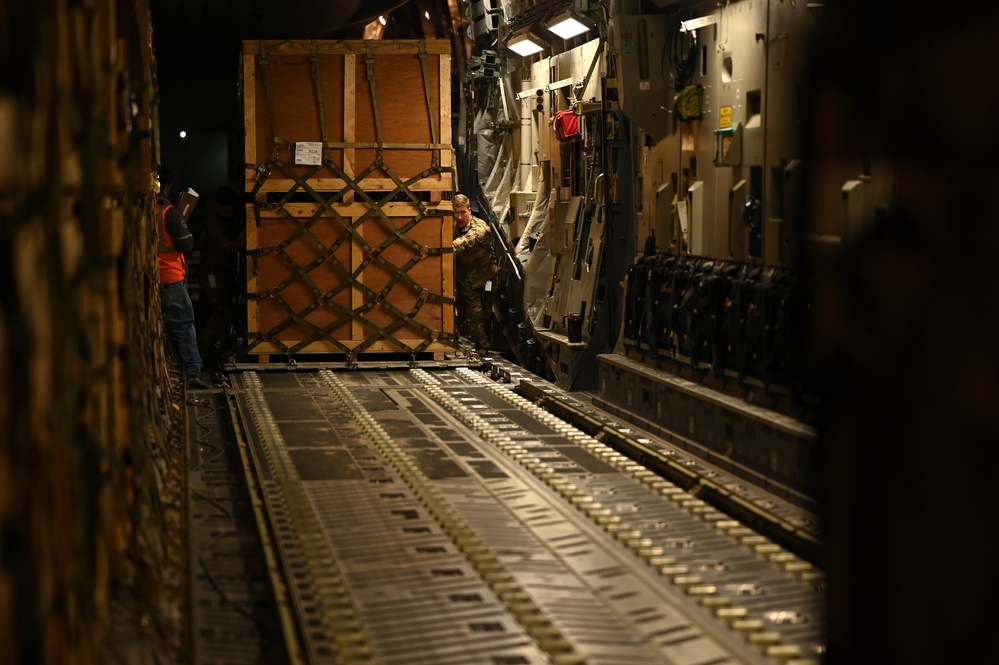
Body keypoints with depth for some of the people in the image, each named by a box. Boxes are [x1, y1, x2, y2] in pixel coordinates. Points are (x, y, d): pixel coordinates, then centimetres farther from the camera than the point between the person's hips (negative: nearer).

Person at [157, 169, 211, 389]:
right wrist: (184, 228, 8)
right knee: (183, 325, 0)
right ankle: (193, 372, -4)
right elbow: (186, 245, -9)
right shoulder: (169, 212, -12)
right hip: (170, 279, -5)